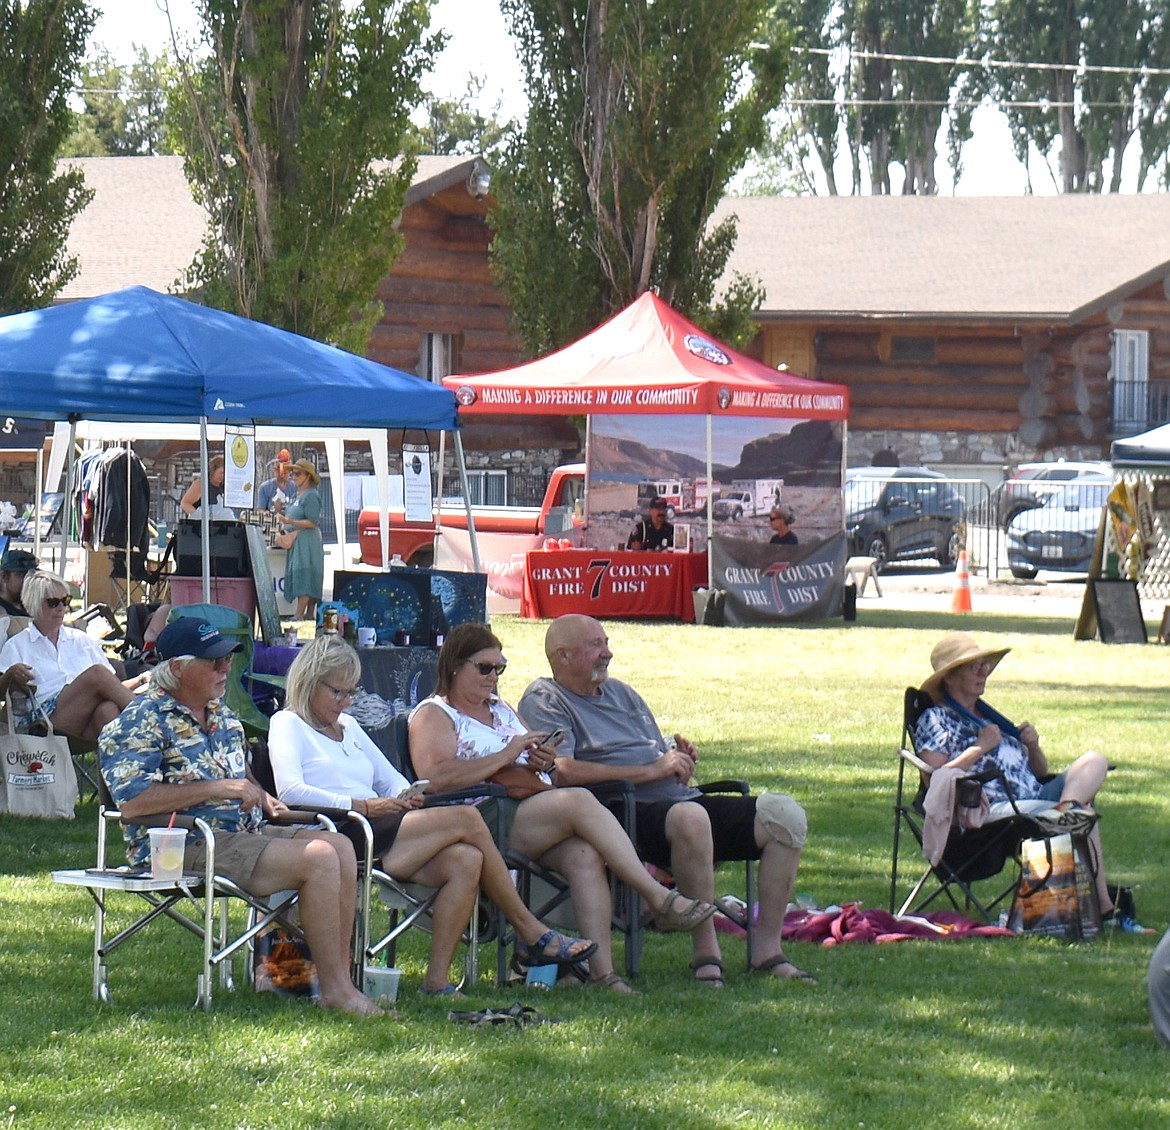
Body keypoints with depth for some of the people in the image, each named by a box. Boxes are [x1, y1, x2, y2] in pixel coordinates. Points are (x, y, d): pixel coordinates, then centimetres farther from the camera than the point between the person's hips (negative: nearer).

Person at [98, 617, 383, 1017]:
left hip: (246, 832, 9)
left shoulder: (221, 714, 19)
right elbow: (131, 801, -22)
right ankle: (335, 991, -19)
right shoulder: (142, 722, -9)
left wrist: (264, 799, 11)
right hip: (187, 846, -9)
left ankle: (340, 979, -9)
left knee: (340, 846, -7)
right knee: (319, 859, -23)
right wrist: (214, 789, -22)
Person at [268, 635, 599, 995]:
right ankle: (533, 935, -10)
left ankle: (437, 981, -25)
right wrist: (363, 806, -18)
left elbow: (392, 779, 29)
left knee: (465, 861, -22)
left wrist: (404, 797, 2)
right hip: (344, 839, -8)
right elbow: (290, 791, -14)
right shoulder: (287, 725, 4)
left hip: (379, 837, 8)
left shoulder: (348, 726, 29)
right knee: (466, 819, -17)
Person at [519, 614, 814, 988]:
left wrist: (682, 764, 2)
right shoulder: (544, 701, 3)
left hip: (682, 799, 8)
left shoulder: (622, 693, 29)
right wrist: (651, 770, -13)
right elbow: (562, 771, -16)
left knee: (785, 814, -10)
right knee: (689, 818, -40)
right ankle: (706, 953, -31)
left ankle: (769, 951, -10)